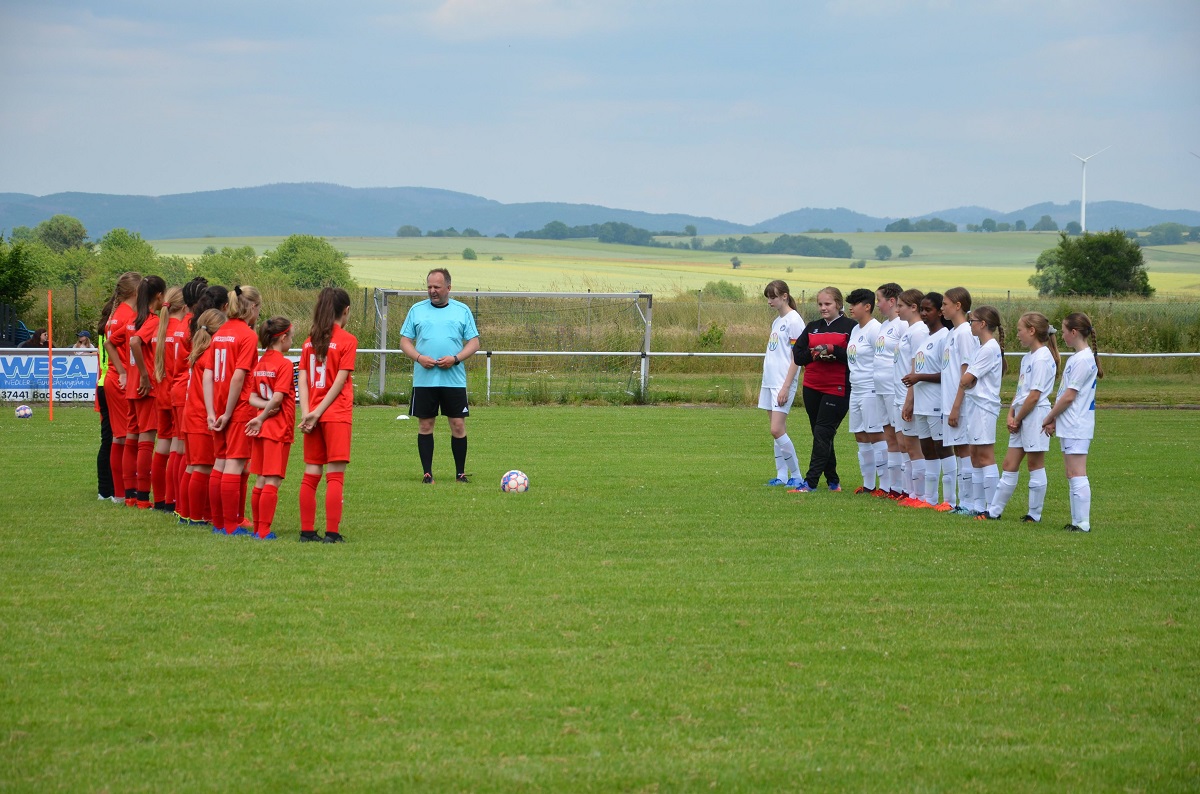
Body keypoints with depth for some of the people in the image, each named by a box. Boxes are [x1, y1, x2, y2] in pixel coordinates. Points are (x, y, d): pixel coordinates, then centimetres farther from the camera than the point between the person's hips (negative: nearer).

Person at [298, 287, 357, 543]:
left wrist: (306, 413, -6)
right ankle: (332, 532, -8)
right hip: (337, 414, -5)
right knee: (335, 475, -4)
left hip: (313, 415, 5)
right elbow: (340, 381, -11)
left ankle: (307, 531, 10)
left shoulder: (310, 341, 9)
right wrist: (317, 413, -10)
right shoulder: (347, 340, -6)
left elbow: (303, 380, 1)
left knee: (311, 474, 9)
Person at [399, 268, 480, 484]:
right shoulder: (417, 310, 8)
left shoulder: (462, 310, 7)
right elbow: (405, 341, 8)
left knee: (458, 425, 0)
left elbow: (474, 343, 5)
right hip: (424, 379, 1)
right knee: (425, 425, 3)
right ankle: (427, 473, 9)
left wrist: (455, 358, -12)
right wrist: (419, 357, -11)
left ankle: (460, 473, 10)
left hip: (454, 379, -1)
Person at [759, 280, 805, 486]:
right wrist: (764, 386, 20)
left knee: (777, 430, -13)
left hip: (783, 383, -9)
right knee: (778, 431, 8)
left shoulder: (794, 320, -10)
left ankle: (796, 475, -4)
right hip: (770, 381, 9)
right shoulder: (776, 321, 16)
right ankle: (782, 475, 11)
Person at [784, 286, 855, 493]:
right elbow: (797, 356, 7)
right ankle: (833, 481, 19)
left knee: (823, 434, -10)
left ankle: (811, 482, -11)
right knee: (820, 435, 9)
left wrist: (833, 350, -19)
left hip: (837, 389, -6)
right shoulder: (812, 327, 13)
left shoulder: (850, 327, -3)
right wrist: (814, 353, -11)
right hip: (812, 388, 6)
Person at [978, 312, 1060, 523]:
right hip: (1021, 418, 9)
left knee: (1035, 464, -1)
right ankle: (994, 510, 11)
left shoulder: (1042, 358, -14)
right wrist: (1011, 415, 2)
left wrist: (1018, 418, -11)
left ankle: (1035, 514, 6)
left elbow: (1034, 395, -18)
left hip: (1035, 416, -9)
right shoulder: (1028, 358, 15)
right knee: (1010, 464, 9)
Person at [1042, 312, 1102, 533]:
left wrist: (1049, 417, -7)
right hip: (1069, 426, 10)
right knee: (1073, 475, 12)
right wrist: (1054, 419, 12)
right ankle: (1078, 521, 15)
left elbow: (1069, 396, -17)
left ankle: (1083, 523, -10)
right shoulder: (1076, 358, 16)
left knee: (1077, 474, -10)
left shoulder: (1082, 360, -15)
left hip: (1076, 427, -10)